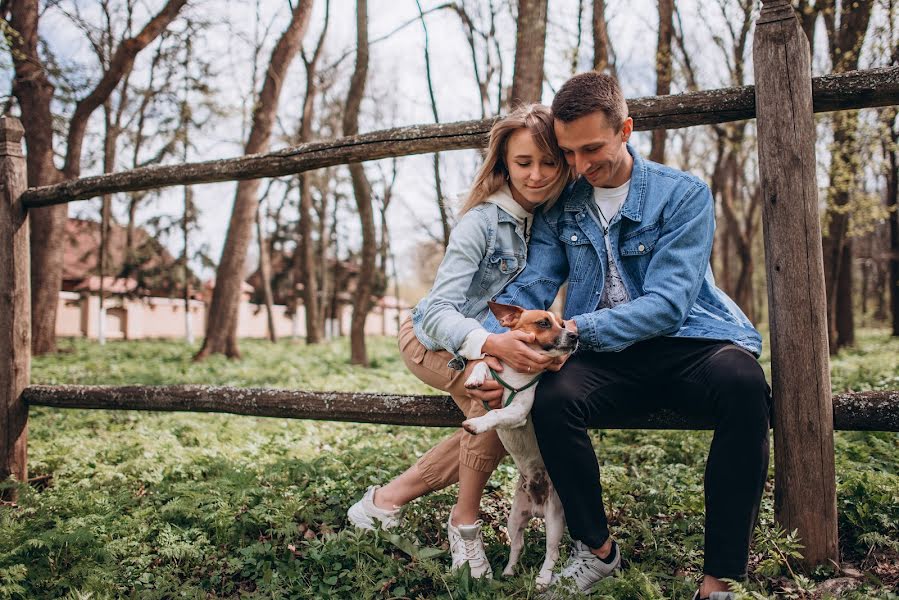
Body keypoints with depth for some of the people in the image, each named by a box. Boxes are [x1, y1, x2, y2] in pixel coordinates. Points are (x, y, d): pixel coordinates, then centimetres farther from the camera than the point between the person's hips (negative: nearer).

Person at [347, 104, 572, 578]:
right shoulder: (481, 222, -28)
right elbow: (438, 311, -35)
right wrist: (492, 344, -53)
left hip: (488, 341, 7)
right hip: (430, 337, -7)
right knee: (495, 392, -31)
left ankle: (387, 498, 5)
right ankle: (465, 522, -13)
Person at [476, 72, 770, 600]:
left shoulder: (684, 195, -4)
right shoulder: (561, 209, 9)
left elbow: (667, 303, -15)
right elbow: (531, 286, 2)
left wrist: (577, 329, -29)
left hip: (691, 341, -2)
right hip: (610, 357, 2)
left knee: (743, 383, -36)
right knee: (552, 398, -30)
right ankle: (596, 548, -4)